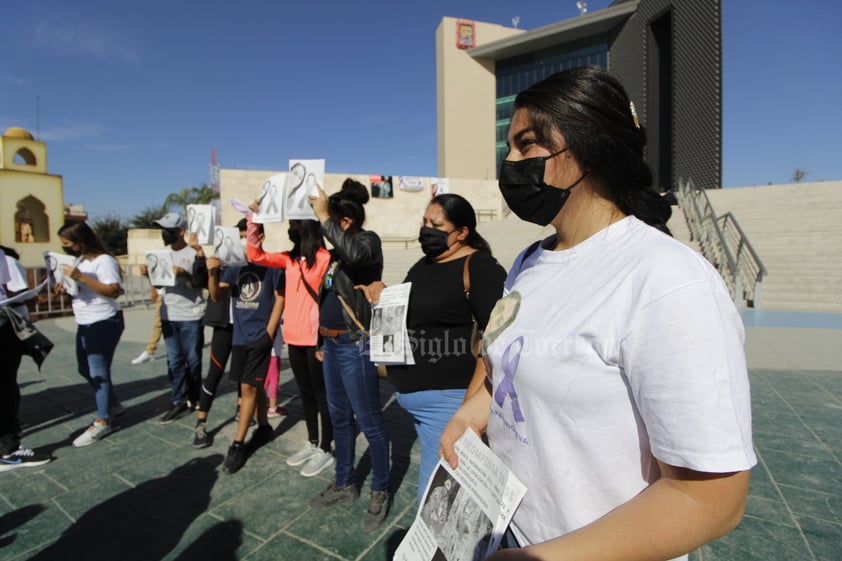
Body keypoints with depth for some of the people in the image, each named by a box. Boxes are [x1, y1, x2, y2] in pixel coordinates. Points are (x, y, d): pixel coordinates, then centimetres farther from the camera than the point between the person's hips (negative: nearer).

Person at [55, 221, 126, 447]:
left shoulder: (103, 260, -17)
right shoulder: (79, 260, 11)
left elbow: (113, 291, -27)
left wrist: (80, 277, -30)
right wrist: (66, 287, 1)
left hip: (105, 323, -10)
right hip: (85, 323, 10)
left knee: (98, 371, -4)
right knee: (85, 369, 19)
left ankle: (102, 422, 7)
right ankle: (113, 404, 35)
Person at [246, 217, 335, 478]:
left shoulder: (324, 258, -12)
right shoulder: (290, 258, 10)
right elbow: (256, 255, 9)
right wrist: (253, 221, 3)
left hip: (316, 337, -7)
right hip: (294, 336, 7)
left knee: (321, 393, 5)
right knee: (305, 392, 18)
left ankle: (325, 450, 20)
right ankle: (312, 443, 33)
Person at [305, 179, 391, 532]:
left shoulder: (368, 240, -11)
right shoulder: (338, 250, 11)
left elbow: (356, 255, -38)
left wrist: (324, 219, -28)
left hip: (355, 345, -9)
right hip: (331, 343, 9)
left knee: (369, 421, 3)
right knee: (340, 417, 19)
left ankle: (380, 493, 22)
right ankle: (344, 485, 36)